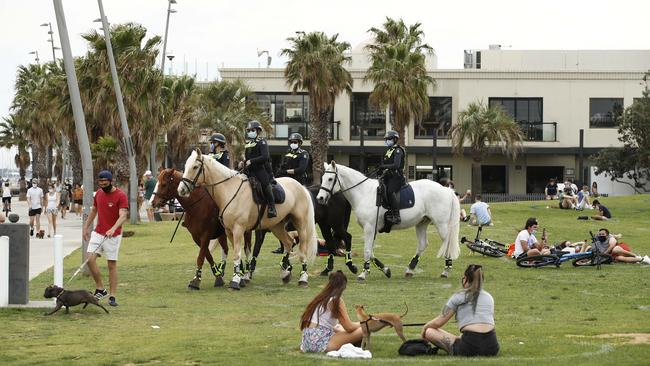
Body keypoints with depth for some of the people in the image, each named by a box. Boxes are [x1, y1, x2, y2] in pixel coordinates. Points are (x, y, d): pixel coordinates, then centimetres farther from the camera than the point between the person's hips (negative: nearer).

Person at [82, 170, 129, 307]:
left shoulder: (120, 196, -13)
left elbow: (123, 216, -23)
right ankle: (100, 289, 2)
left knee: (112, 264, 0)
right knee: (90, 259, -11)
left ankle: (112, 296, 5)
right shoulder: (98, 193, 6)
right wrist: (86, 227, 19)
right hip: (98, 233, 5)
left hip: (113, 235, -5)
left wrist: (113, 229, -39)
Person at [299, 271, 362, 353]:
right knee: (362, 330, -6)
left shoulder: (319, 298, 17)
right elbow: (349, 327, -4)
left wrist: (336, 328, 40)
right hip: (321, 344, -8)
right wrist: (360, 324, 16)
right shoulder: (336, 300, -6)